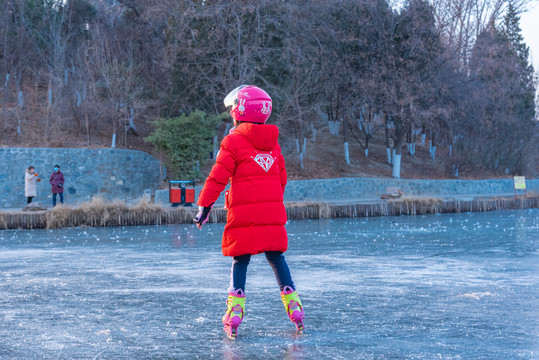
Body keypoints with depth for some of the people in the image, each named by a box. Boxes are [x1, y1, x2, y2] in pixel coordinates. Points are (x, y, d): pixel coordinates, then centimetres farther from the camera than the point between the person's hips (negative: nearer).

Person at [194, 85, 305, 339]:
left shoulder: (233, 142, -6)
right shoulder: (272, 142, 13)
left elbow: (217, 178, -9)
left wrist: (204, 206, -4)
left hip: (244, 214, -4)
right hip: (273, 213, 5)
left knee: (240, 260, 2)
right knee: (276, 257, 14)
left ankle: (234, 315, -3)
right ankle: (294, 308, 13)